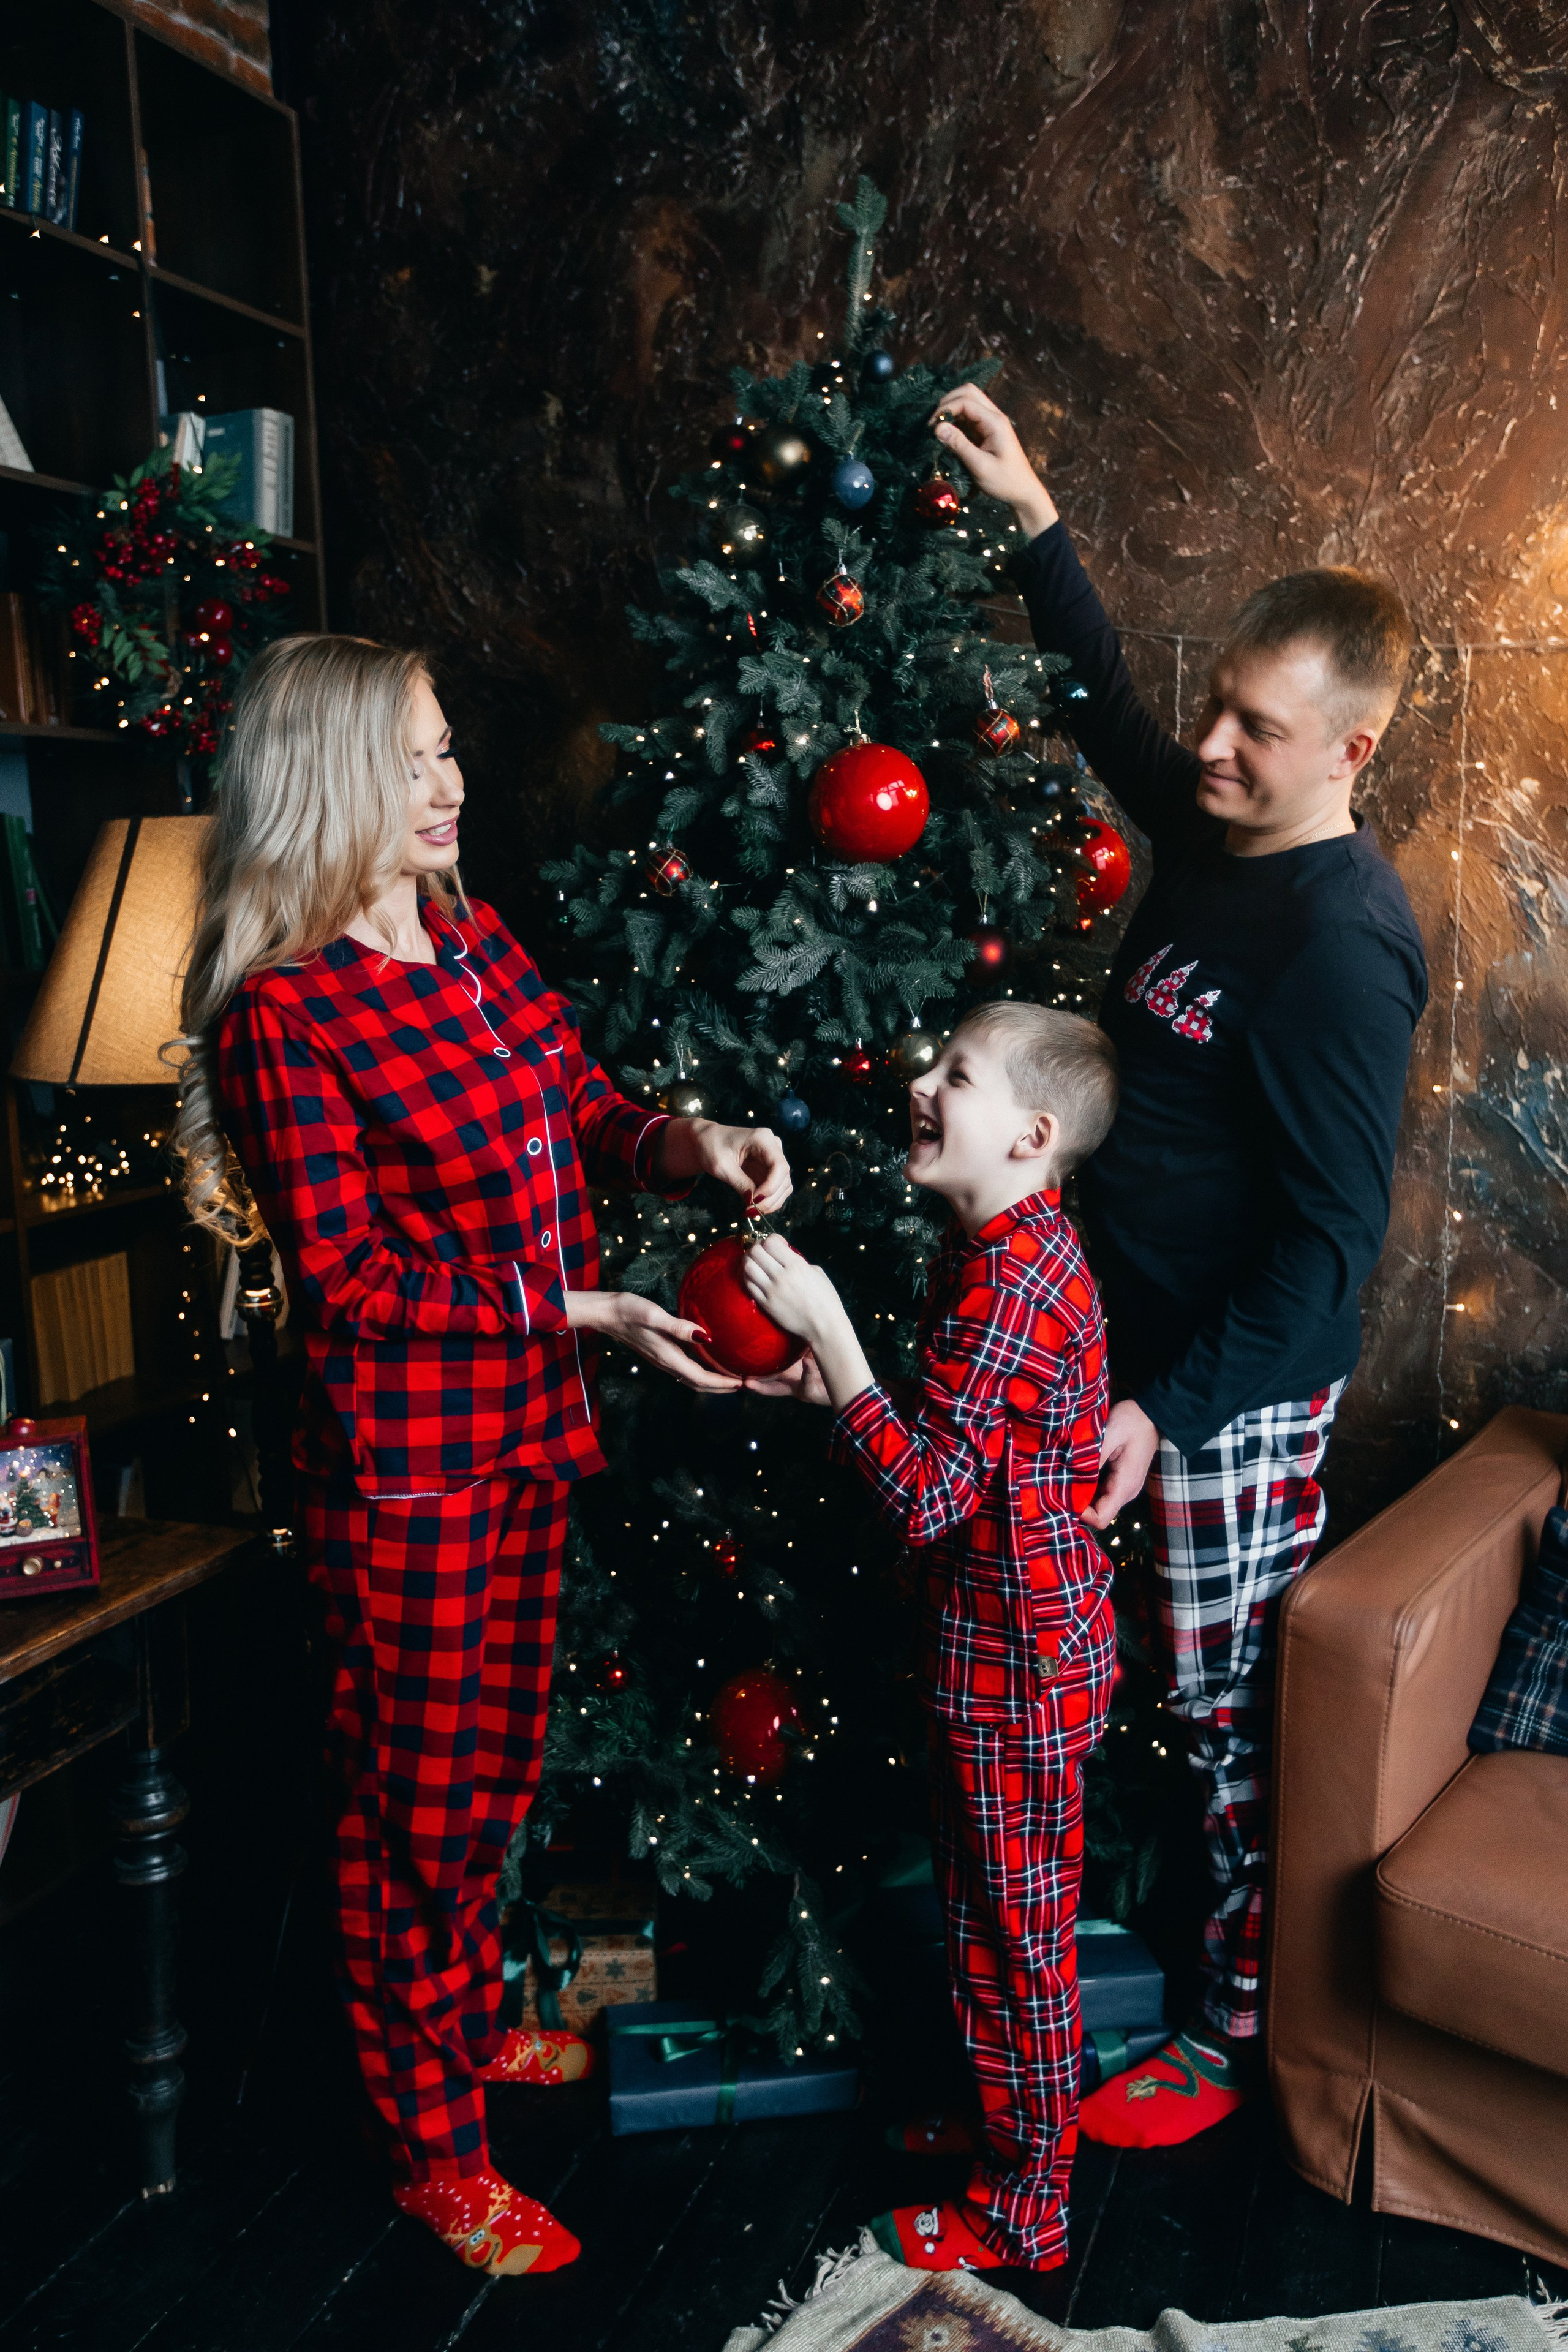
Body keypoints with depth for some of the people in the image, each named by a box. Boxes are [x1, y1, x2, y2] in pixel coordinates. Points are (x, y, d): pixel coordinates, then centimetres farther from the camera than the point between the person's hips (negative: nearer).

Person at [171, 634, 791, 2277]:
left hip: (526, 1431, 8)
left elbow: (582, 1113, 12)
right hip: (404, 1462, -7)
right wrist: (580, 1310, -23)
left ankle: (466, 2020, 47)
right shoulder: (283, 1013, -18)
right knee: (415, 1797, 9)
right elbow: (349, 1281, -19)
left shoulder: (476, 941, 6)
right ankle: (433, 2149, 29)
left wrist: (690, 1143, -9)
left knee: (493, 1766, 23)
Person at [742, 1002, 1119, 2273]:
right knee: (993, 1915, 25)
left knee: (1015, 1934, 9)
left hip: (1015, 1662, -10)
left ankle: (1022, 2211, 29)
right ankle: (1009, 2122, 46)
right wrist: (838, 1384, 0)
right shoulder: (1012, 1247, 4)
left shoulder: (1010, 1285, -28)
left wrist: (826, 1326, -28)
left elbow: (928, 1497, -30)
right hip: (1006, 1642, 10)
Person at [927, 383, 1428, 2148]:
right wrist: (1035, 518, 17)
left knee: (1232, 1706, 9)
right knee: (1178, 1686, 23)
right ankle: (1173, 1926, 45)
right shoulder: (1216, 831, 2)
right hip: (1145, 1346, 8)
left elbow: (1331, 1242, -23)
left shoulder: (1343, 943, -23)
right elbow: (1105, 710, 22)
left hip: (1242, 1387, -8)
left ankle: (1240, 2026, 30)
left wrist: (1178, 1408, -23)